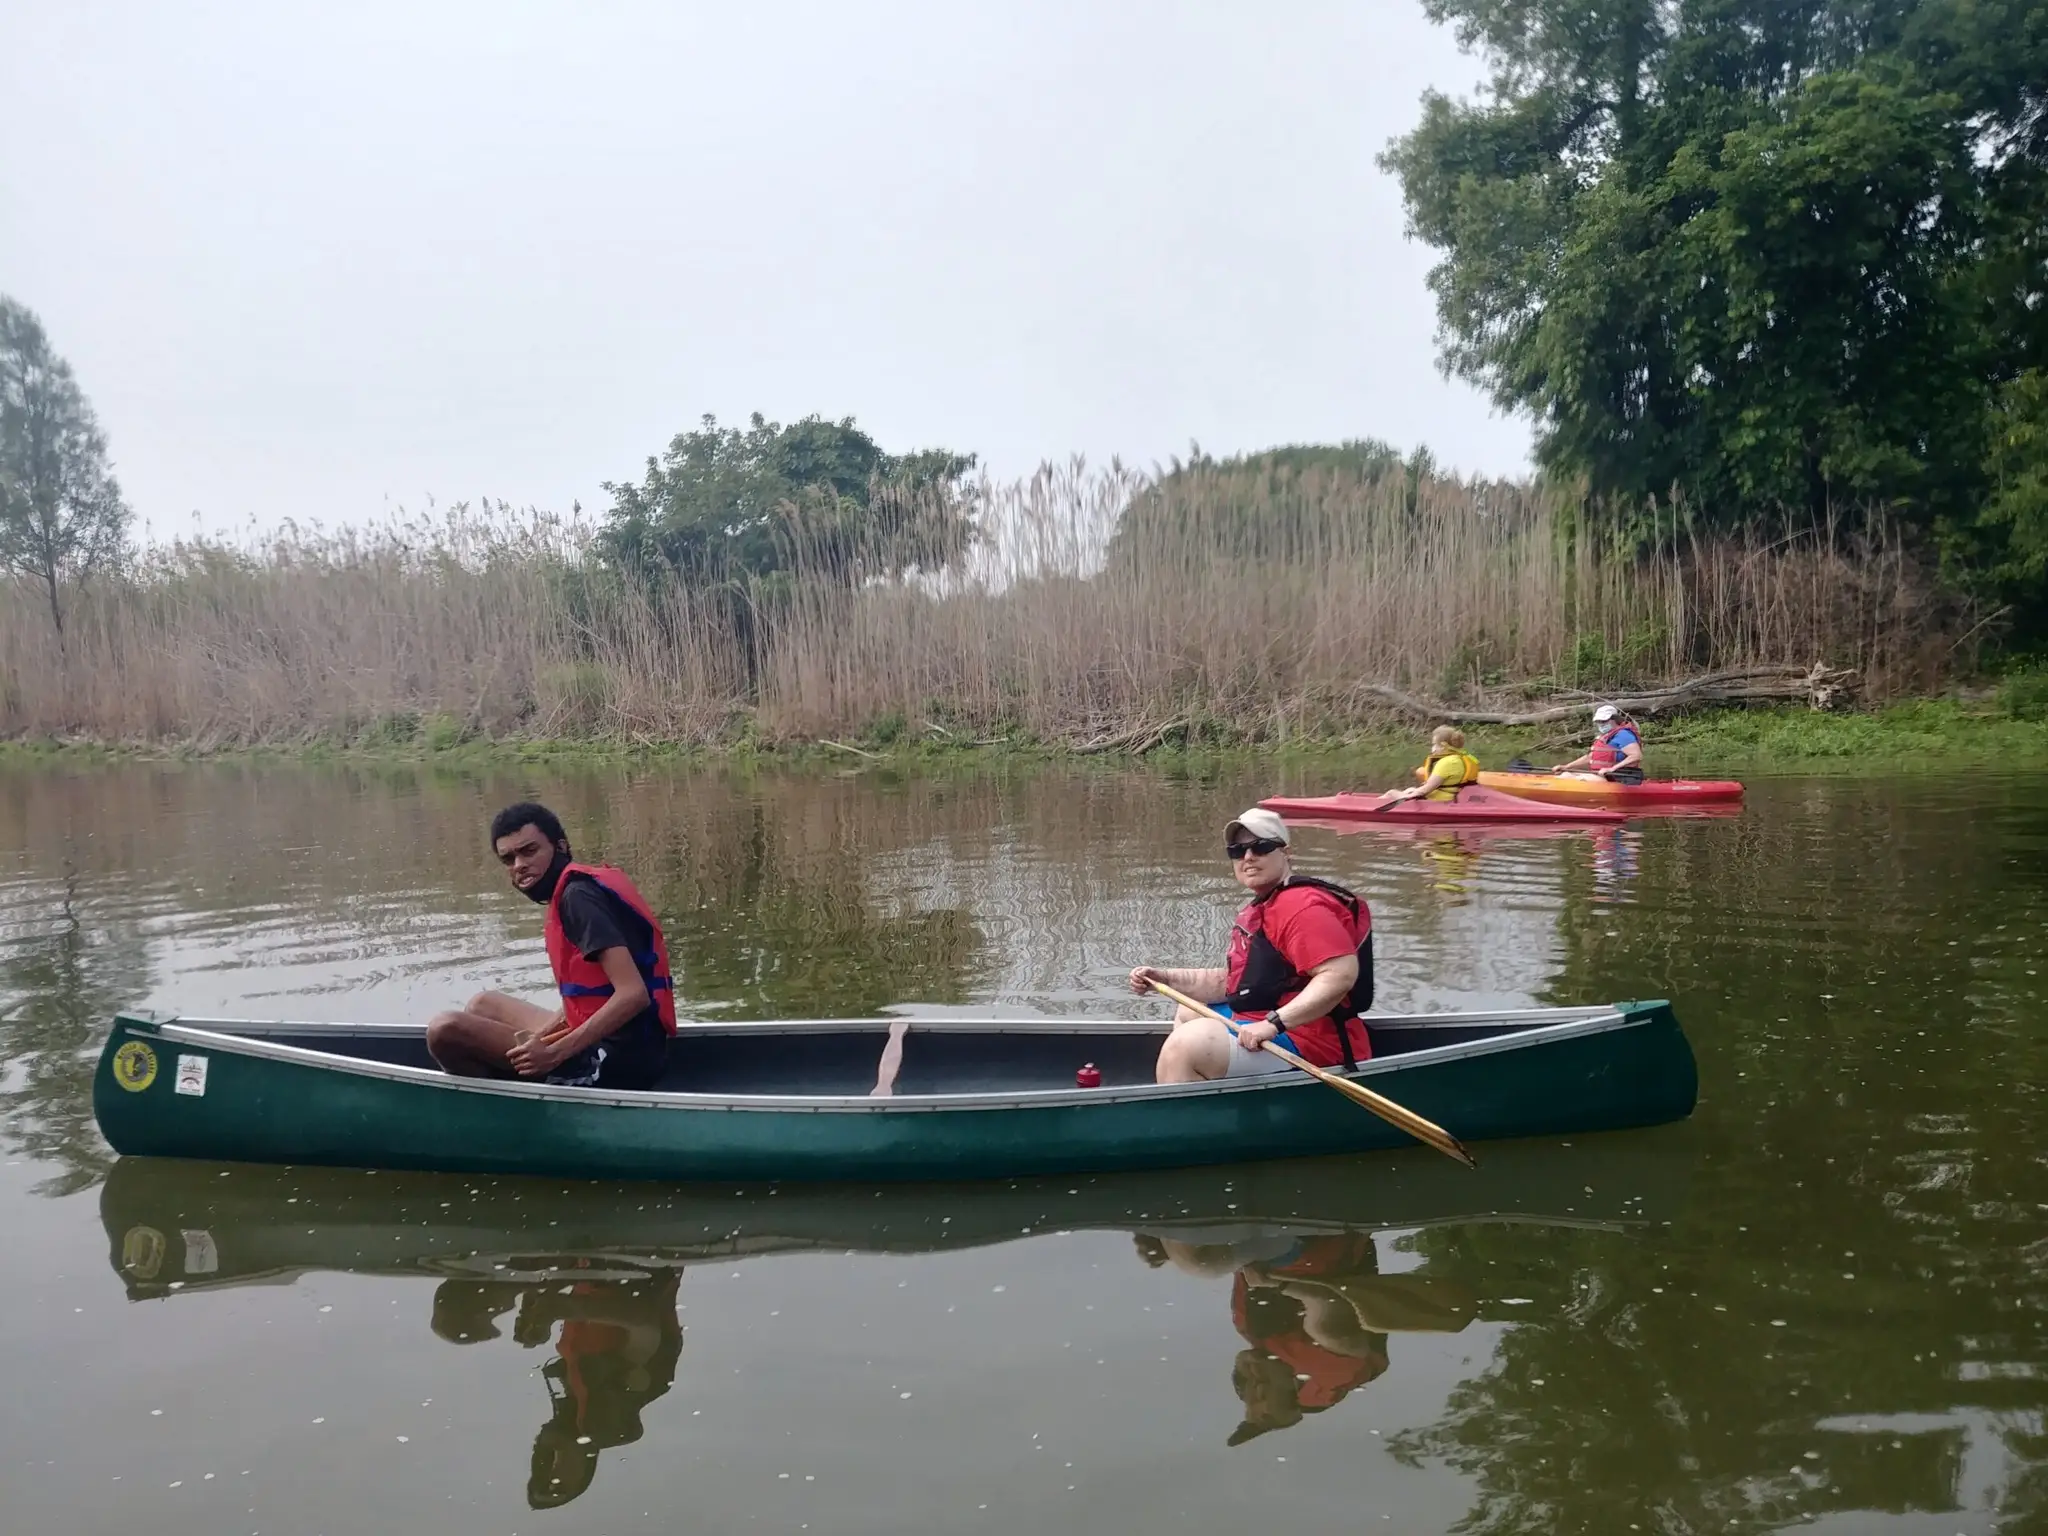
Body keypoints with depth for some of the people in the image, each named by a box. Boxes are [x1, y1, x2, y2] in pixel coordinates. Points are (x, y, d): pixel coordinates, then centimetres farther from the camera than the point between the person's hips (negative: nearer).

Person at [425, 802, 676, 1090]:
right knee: (483, 1005, 26)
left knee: (446, 1029, -14)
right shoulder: (579, 886, 13)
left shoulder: (578, 895, -15)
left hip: (618, 1061, -10)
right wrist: (545, 1034, 1)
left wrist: (555, 1053, -22)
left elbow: (633, 994, -25)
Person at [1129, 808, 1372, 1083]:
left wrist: (1273, 1023, -33)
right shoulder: (1257, 909, 17)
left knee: (1184, 1045, -25)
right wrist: (1166, 978, 8)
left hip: (1306, 1043, -12)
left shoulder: (1303, 906, -18)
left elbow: (1342, 973, -30)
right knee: (1187, 1013, 31)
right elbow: (1233, 981, 19)